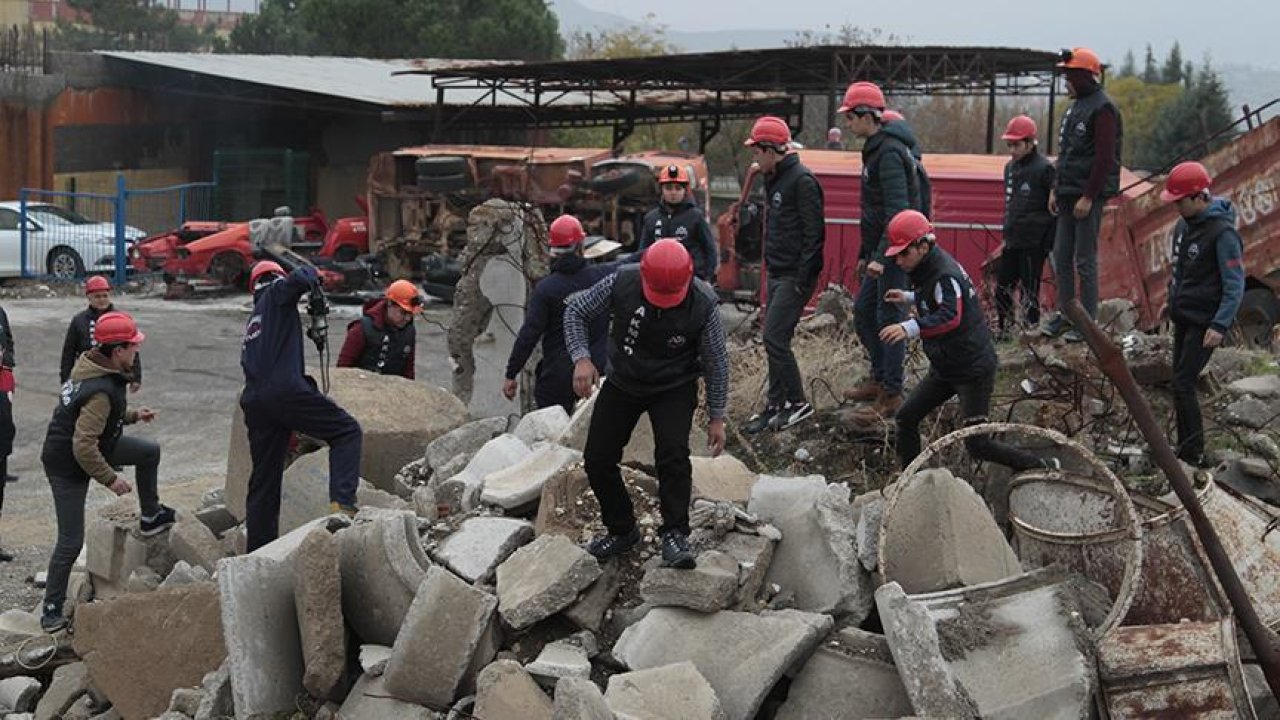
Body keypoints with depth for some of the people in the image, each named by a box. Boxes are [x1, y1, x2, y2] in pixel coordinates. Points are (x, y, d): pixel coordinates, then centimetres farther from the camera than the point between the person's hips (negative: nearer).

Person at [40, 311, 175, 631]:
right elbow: (84, 447, -35)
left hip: (91, 446, 9)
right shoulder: (101, 391, -34)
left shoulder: (93, 366, -4)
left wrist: (132, 415, 5)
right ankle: (51, 610, 9)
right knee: (71, 542, -3)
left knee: (149, 451, 15)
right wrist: (111, 479, -24)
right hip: (67, 465, -9)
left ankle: (151, 518, 31)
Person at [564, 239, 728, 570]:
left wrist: (717, 417, -6)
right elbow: (576, 311, -7)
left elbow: (716, 363, -10)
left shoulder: (703, 305, -25)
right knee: (597, 459, 1)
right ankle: (622, 530, 21)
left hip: (674, 389, -3)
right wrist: (581, 357, -23)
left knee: (673, 454, -24)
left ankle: (675, 534, -8)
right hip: (623, 382, 3)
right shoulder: (621, 283, -23)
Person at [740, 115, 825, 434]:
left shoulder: (802, 181, -16)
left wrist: (803, 280, -20)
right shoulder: (775, 180, 14)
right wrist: (770, 267, 17)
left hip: (794, 277, -9)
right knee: (775, 341, 10)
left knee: (774, 339, -10)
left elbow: (813, 233, -19)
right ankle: (775, 405, 17)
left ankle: (798, 403, 2)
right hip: (776, 274, 9)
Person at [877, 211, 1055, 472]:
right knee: (906, 419, 7)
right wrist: (909, 298, 23)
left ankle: (1042, 469, 8)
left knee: (977, 444, -8)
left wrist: (910, 328, -56)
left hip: (973, 369, -10)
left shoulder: (945, 275, -24)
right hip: (945, 367, 10)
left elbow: (950, 317, -43)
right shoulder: (927, 269, 6)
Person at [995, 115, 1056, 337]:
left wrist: (1049, 242, -12)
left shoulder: (1044, 168, -11)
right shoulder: (1010, 167, 12)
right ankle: (1005, 329, 20)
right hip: (1012, 241, 8)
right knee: (1002, 287, 10)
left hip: (1033, 243, -8)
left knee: (1029, 289, -2)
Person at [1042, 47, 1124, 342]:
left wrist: (1088, 197, -20)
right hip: (1068, 195, 9)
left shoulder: (1102, 109, -13)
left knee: (1085, 260, -4)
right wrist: (1056, 189, 18)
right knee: (1061, 257, 11)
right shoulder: (1077, 107, 17)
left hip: (1089, 196, -9)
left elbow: (1104, 158, -18)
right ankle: (1065, 313, 20)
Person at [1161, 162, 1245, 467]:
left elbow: (1235, 284, -18)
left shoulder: (1222, 232, -19)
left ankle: (1193, 455, -3)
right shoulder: (1185, 223, 6)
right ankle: (1185, 447, 21)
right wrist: (1173, 299, 20)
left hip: (1204, 323, -9)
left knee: (1183, 384, -10)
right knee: (1180, 382, 12)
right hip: (1183, 316, 9)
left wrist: (1220, 325, -22)